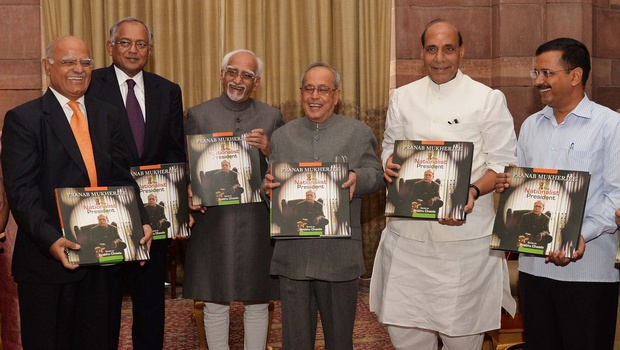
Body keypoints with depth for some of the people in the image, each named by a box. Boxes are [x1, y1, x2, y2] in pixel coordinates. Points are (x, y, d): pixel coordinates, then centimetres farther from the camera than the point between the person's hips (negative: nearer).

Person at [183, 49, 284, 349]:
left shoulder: (271, 117, 7)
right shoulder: (198, 115, 4)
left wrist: (268, 151, -14)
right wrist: (190, 195, -13)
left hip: (258, 222, 1)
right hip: (213, 220, -1)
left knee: (258, 303, 9)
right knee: (215, 304, 7)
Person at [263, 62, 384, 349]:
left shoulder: (359, 133, 7)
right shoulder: (282, 136, 13)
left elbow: (377, 175, 4)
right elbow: (271, 181, 14)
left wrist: (357, 178, -17)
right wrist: (268, 185, -9)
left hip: (339, 253, -1)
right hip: (293, 253, 2)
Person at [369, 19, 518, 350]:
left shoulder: (488, 99, -1)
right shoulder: (402, 97, 10)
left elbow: (504, 162, -3)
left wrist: (474, 192, -21)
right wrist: (389, 163, -5)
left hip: (466, 232, -3)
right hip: (408, 230, 3)